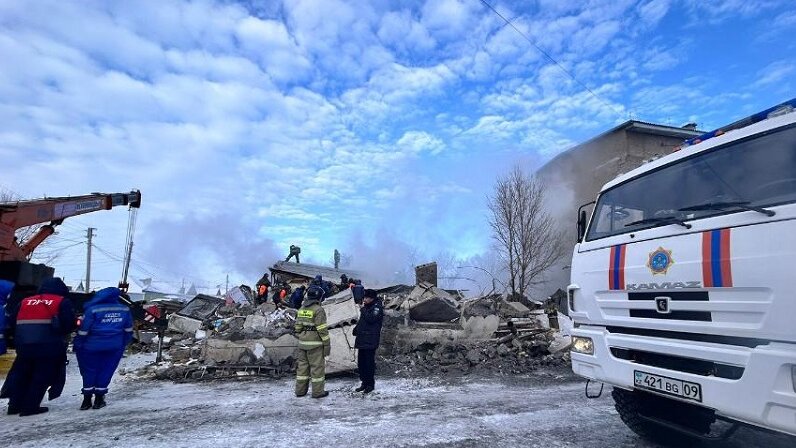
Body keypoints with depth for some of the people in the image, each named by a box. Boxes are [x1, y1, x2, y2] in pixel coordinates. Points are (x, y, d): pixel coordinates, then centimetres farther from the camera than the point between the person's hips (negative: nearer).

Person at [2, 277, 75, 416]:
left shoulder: (24, 302, 15)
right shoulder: (62, 302, -2)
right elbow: (69, 324, -10)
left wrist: (18, 340, 23)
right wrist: (60, 334, 10)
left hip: (24, 345, 5)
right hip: (49, 346, -5)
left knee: (21, 374, 19)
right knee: (42, 376, 4)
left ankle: (15, 405, 23)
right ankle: (30, 407, 2)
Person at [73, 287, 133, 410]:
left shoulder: (92, 310, -11)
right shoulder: (125, 309, 0)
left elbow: (83, 330, -10)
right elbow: (128, 330, 8)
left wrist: (77, 345, 2)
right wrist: (124, 344, 19)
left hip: (92, 347, -2)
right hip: (115, 347, 2)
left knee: (89, 371, 12)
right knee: (106, 371, 10)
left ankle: (87, 399, 13)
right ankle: (99, 399, 14)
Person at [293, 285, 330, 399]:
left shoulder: (302, 308, 9)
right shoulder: (318, 309, -15)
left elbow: (297, 326, 12)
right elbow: (322, 329, -16)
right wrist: (327, 344, -11)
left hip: (302, 342, 7)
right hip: (315, 344, -7)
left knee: (302, 365, 15)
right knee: (317, 366, 3)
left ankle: (300, 390, 22)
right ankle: (317, 391, 9)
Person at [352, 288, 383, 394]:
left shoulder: (377, 307, -8)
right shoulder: (367, 306, 17)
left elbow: (371, 319, -23)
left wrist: (363, 309, -14)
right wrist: (356, 329, 11)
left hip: (370, 341, -9)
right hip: (362, 339, 9)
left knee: (369, 362, -4)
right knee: (361, 362, 12)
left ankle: (370, 384, 7)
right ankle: (364, 382, 23)